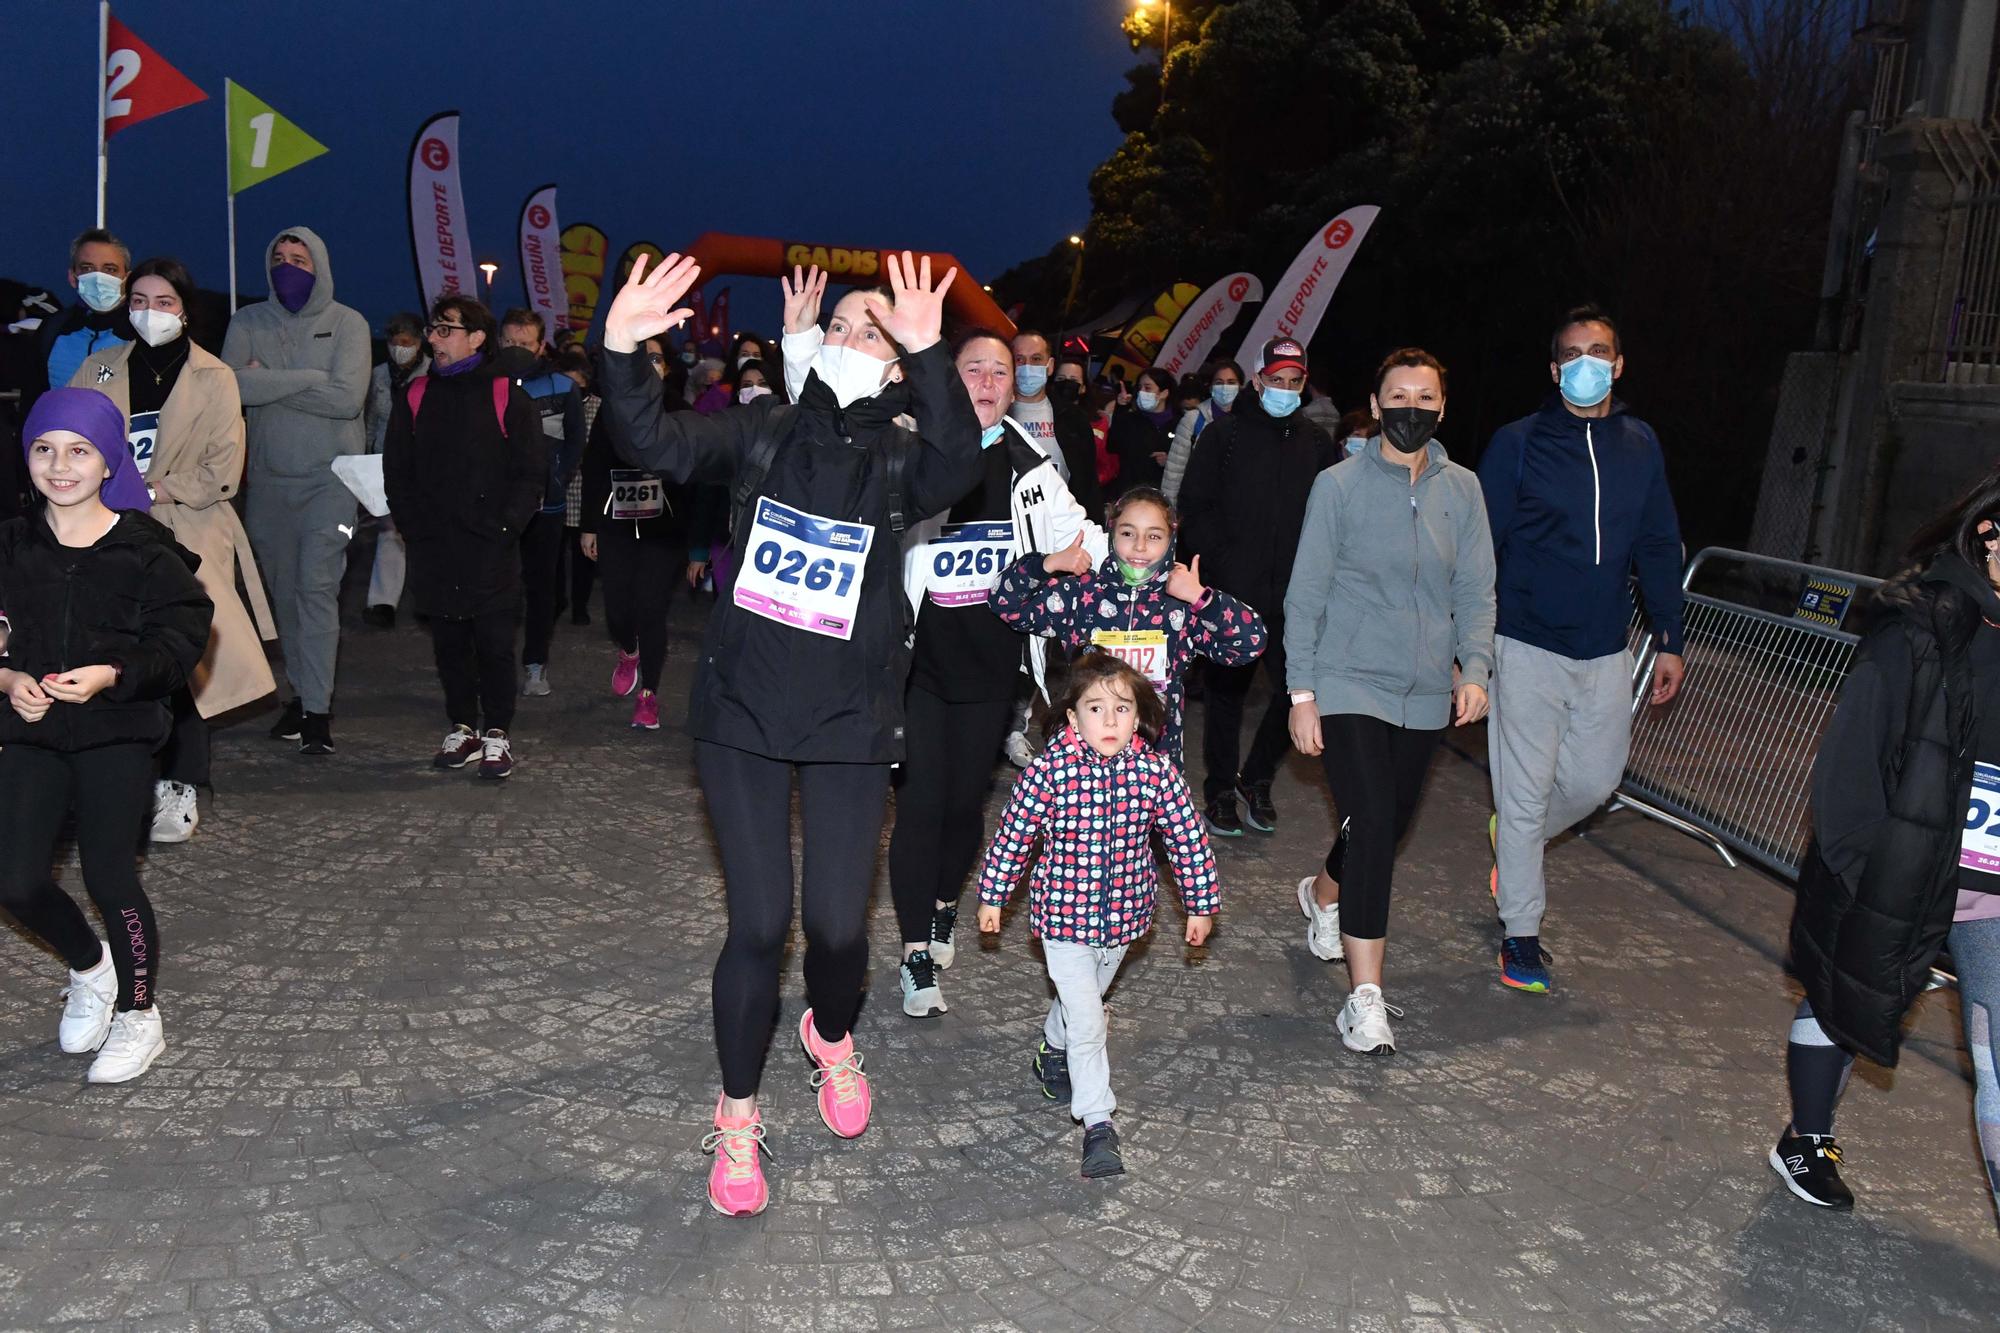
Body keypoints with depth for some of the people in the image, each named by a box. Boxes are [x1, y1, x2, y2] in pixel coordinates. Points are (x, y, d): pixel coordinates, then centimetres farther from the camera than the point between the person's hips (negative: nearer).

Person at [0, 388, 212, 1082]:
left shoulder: (144, 550, -7)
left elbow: (184, 634, -9)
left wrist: (110, 675, -21)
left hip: (117, 732, -3)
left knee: (110, 875, -1)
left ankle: (140, 1014, 21)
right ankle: (89, 968, 29)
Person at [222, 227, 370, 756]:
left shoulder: (347, 323, -1)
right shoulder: (248, 322, 7)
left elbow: (348, 398, -16)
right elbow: (234, 385, -10)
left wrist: (270, 381, -11)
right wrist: (310, 379, -15)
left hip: (329, 478, -4)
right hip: (268, 478, 4)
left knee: (317, 588, -11)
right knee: (283, 592, 8)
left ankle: (318, 709, -10)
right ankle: (301, 693, 19)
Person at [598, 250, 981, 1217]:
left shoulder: (899, 456, -2)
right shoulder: (766, 431, 2)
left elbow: (958, 462, -25)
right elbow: (657, 444, -11)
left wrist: (925, 355, -38)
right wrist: (621, 353, -27)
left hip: (850, 722, 0)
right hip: (744, 711, 0)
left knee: (837, 926, 0)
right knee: (759, 925, -1)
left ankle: (831, 1036, 37)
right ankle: (737, 1119, 21)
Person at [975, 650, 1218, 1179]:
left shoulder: (1156, 770, -13)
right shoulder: (1050, 768, -19)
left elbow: (1188, 837, -1)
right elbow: (1013, 833, -7)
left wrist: (1202, 905, 4)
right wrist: (991, 897, 1)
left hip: (1123, 916, 4)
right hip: (1064, 917, -4)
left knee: (1084, 1001, 25)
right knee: (1086, 1021, -8)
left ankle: (1053, 1052, 54)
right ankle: (1099, 1126, 2)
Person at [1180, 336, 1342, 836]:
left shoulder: (1316, 443, 10)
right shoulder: (1225, 435, 1)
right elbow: (1195, 508, -1)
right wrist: (1222, 565, -10)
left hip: (1293, 596, 3)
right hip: (1233, 593, -2)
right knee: (1227, 692, 7)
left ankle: (1256, 779, 22)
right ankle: (1220, 790, 21)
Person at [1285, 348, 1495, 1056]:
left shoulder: (1462, 489, 6)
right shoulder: (1339, 485, -4)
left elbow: (1475, 591, 7)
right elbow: (1306, 594, -3)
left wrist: (1474, 667, -9)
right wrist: (1301, 692, -7)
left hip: (1425, 695, 4)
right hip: (1348, 687, -4)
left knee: (1386, 829, 14)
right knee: (1373, 828, -14)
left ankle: (1323, 893, 48)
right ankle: (1365, 998, -6)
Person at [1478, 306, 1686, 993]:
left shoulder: (1640, 445, 8)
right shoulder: (1518, 443, -4)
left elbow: (1659, 548, 14)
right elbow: (1479, 546, -4)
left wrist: (1669, 640, 11)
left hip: (1606, 652, 4)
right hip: (1529, 647, -4)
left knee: (1596, 778, 12)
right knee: (1526, 790, 1)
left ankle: (1514, 840, 42)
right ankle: (1520, 934, 14)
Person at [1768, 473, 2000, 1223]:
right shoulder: (1918, 631, -13)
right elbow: (1851, 765, -13)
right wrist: (1865, 877, -15)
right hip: (1894, 879, -3)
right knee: (1839, 1006, 18)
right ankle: (1807, 1143, 42)